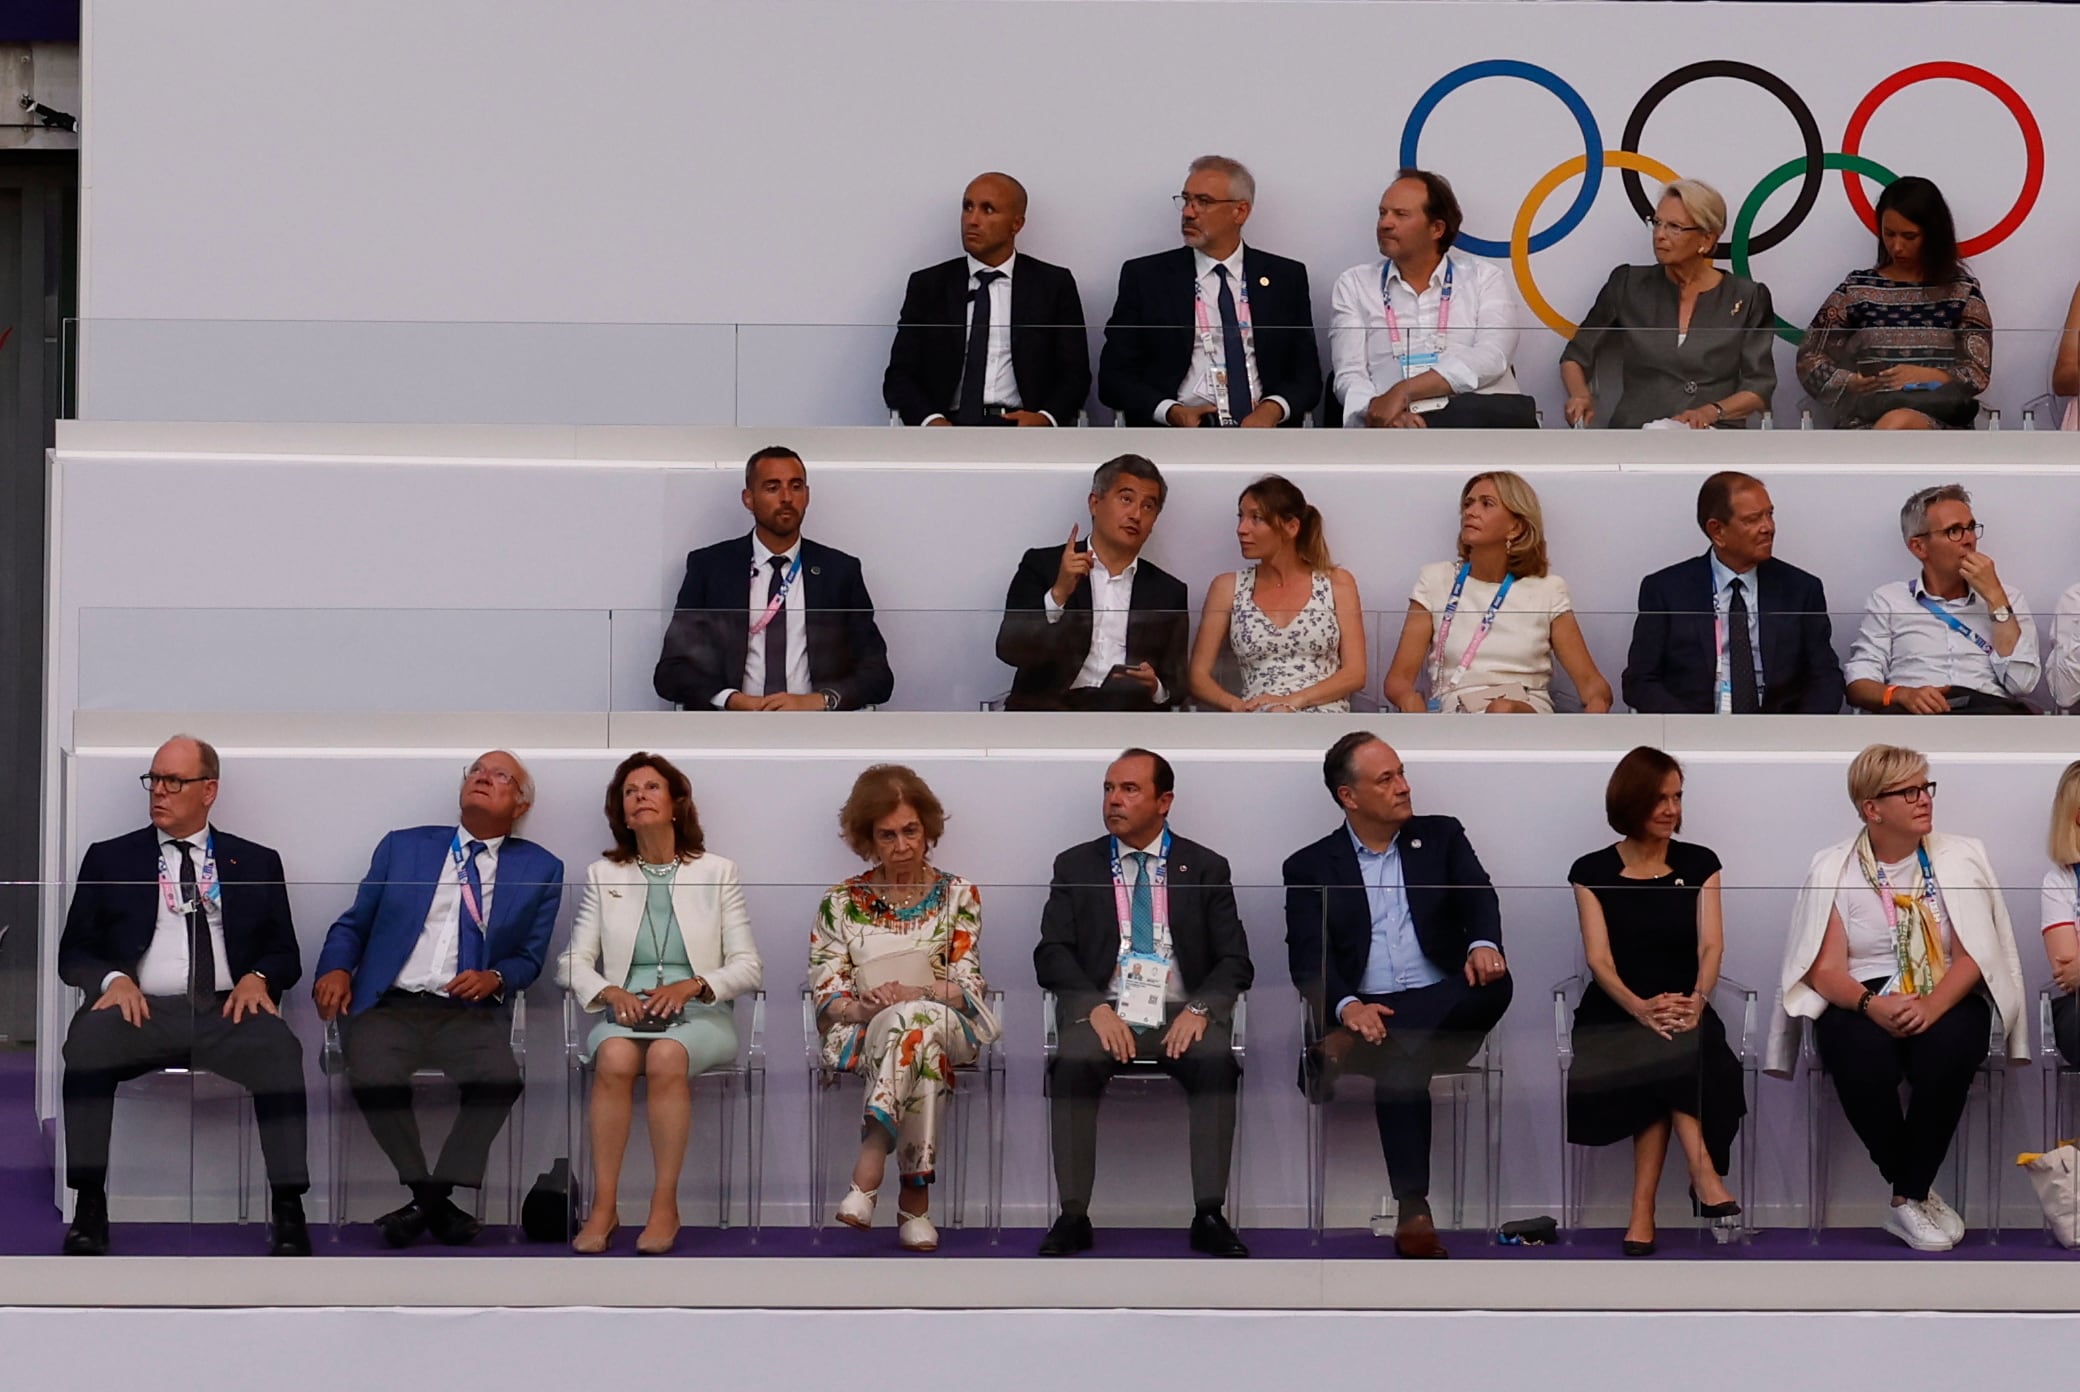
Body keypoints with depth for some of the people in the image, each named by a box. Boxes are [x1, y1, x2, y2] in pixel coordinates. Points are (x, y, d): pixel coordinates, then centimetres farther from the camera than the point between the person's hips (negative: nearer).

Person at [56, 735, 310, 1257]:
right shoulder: (109, 859, 17)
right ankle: (89, 1206, -32)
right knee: (88, 1038, -35)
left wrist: (258, 978, -6)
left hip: (226, 1011, 0)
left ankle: (288, 1208, -35)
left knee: (278, 1047, -35)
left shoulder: (256, 863, 19)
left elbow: (285, 954, 17)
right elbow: (73, 952, 14)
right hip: (143, 1010, 0)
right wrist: (112, 979, -8)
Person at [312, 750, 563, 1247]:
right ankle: (428, 1196, -15)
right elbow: (353, 925, 17)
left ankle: (435, 1195, -19)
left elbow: (529, 958, 14)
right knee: (374, 1076, -33)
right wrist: (336, 969, -4)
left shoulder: (541, 870, 13)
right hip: (387, 1006, 0)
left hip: (470, 1013, 0)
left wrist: (495, 978, -9)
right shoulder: (402, 847, 16)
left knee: (501, 1076, -33)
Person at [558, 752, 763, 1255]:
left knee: (667, 1057, -37)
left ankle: (665, 1205, -31)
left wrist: (691, 985, -16)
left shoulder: (718, 872, 6)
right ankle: (604, 1206, -33)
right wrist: (610, 993, -14)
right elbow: (571, 964, 7)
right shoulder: (602, 874, 11)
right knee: (614, 1058, -35)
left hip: (700, 1013, -1)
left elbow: (748, 967, 2)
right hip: (626, 1010, 1)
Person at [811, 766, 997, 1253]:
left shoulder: (958, 895, 11)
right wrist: (865, 1007, -19)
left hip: (952, 1028, 0)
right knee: (919, 1039, -38)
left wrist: (915, 994, -19)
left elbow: (967, 986, 2)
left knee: (915, 1021, -39)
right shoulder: (840, 902, 11)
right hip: (865, 1035, 0)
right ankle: (915, 1200, -46)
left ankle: (867, 1175, -48)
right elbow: (825, 998, 4)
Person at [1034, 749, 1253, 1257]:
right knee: (1072, 1064, -33)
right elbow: (1052, 953, 4)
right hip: (1103, 1012, 0)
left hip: (1182, 1014, 0)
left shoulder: (1206, 869, 11)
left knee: (1217, 1062, -33)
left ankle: (1209, 1216, -29)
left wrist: (1200, 1008, -15)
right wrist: (1094, 1009, -14)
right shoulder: (1075, 867, 12)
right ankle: (1073, 1216, -28)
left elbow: (1235, 961, 5)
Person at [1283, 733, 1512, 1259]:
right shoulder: (1310, 868, 10)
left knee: (1495, 985, -32)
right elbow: (1307, 958, -2)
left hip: (1445, 1007, 2)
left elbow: (1478, 895, 0)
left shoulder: (1441, 837, 17)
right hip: (1365, 1011, -2)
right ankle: (1413, 1212, -36)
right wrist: (1347, 1007, -25)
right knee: (1401, 1060, -36)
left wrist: (1483, 945, -26)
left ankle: (1345, 1052, -38)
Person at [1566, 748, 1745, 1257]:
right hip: (1615, 1013, -1)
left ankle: (1644, 1209, -34)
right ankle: (1703, 1178, -35)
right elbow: (1599, 959, -8)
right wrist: (1640, 1008, -28)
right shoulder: (1592, 871, 2)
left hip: (1684, 1010, 1)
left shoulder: (1699, 863, 7)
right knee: (1670, 1062, -35)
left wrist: (1697, 1000, -26)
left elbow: (1711, 945, -4)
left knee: (1673, 1054, -34)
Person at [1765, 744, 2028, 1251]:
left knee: (1947, 1053, -35)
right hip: (1862, 1000, -1)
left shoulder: (1960, 857, 3)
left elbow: (1974, 953, -5)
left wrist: (1933, 1005, -25)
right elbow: (1826, 969, -5)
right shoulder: (1832, 867, 1)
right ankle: (1917, 1193, -11)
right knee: (1864, 1062, -35)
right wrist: (1872, 1005, -27)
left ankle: (1908, 1199, -17)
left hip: (1946, 997, 1)